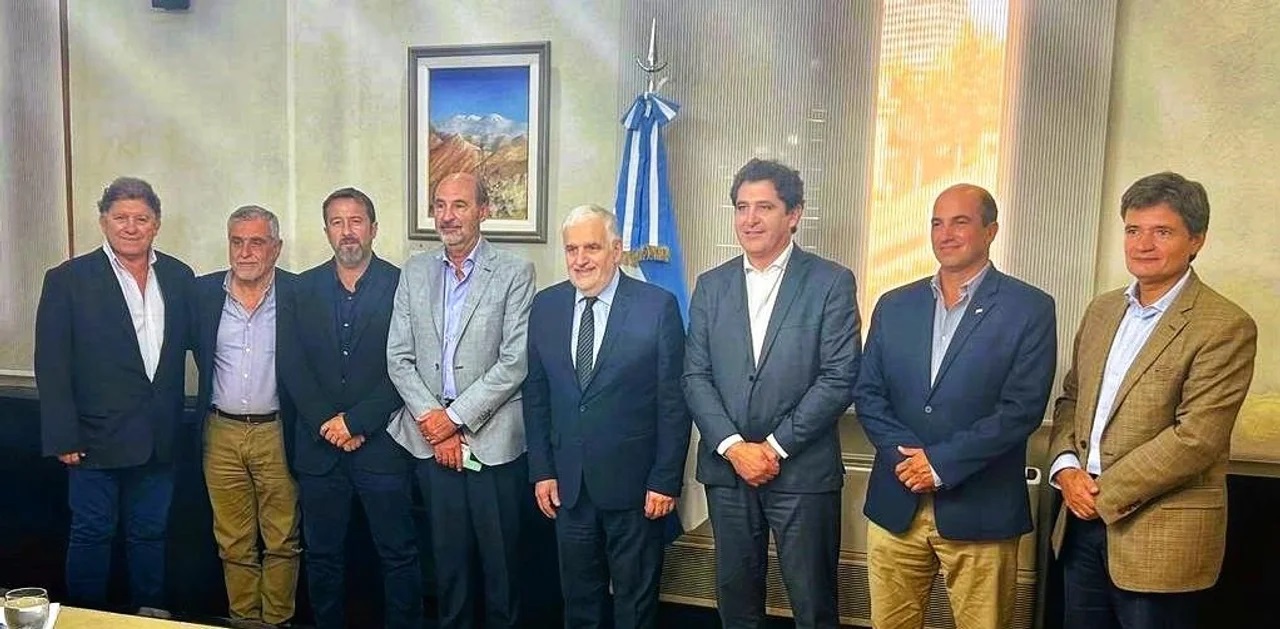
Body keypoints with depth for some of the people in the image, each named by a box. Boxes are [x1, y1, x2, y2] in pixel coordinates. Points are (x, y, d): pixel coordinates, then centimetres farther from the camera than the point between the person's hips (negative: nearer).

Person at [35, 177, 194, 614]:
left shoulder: (179, 277, 4)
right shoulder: (68, 279, -6)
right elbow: (51, 365, -7)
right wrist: (63, 436, -11)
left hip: (159, 439, 3)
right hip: (97, 438, -3)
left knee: (150, 532, 17)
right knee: (91, 535, 10)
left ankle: (151, 612, 33)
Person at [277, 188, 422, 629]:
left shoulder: (400, 286, -3)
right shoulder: (303, 289, 7)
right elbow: (292, 366, 1)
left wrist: (354, 421, -13)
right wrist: (327, 424, -9)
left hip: (381, 443, -3)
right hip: (319, 446, 3)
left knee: (399, 555, 5)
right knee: (323, 556, 14)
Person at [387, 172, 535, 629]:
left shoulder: (514, 273, -5)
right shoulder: (415, 271, 8)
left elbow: (514, 363, -11)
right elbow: (399, 357, 5)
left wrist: (455, 417, -12)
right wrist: (430, 418, -6)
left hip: (493, 440, -3)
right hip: (430, 439, 4)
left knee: (501, 557, 7)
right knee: (447, 555, 15)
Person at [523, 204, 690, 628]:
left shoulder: (658, 306, -10)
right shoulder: (545, 306, 2)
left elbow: (673, 402, -9)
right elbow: (535, 395, 7)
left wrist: (666, 480, -10)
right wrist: (541, 470, 4)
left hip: (633, 483, -3)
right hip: (568, 484, 4)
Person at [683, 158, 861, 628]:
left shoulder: (832, 282, -3)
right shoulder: (711, 285, 8)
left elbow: (839, 379, -10)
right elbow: (695, 377, 2)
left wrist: (775, 447, -12)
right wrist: (734, 447, -10)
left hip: (803, 470, -3)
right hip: (725, 466, 3)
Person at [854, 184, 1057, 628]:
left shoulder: (1030, 309, -3)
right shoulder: (894, 305, 8)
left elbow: (1023, 407, -11)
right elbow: (867, 394, 5)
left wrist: (942, 462, -15)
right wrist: (905, 454, -11)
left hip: (979, 512, -3)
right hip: (895, 505, 3)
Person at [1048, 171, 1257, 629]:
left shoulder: (1226, 327, -12)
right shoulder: (1101, 310, 9)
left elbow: (1196, 438, -19)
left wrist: (1104, 493, -15)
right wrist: (1066, 468, -4)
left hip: (1160, 537, -6)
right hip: (1083, 522, 6)